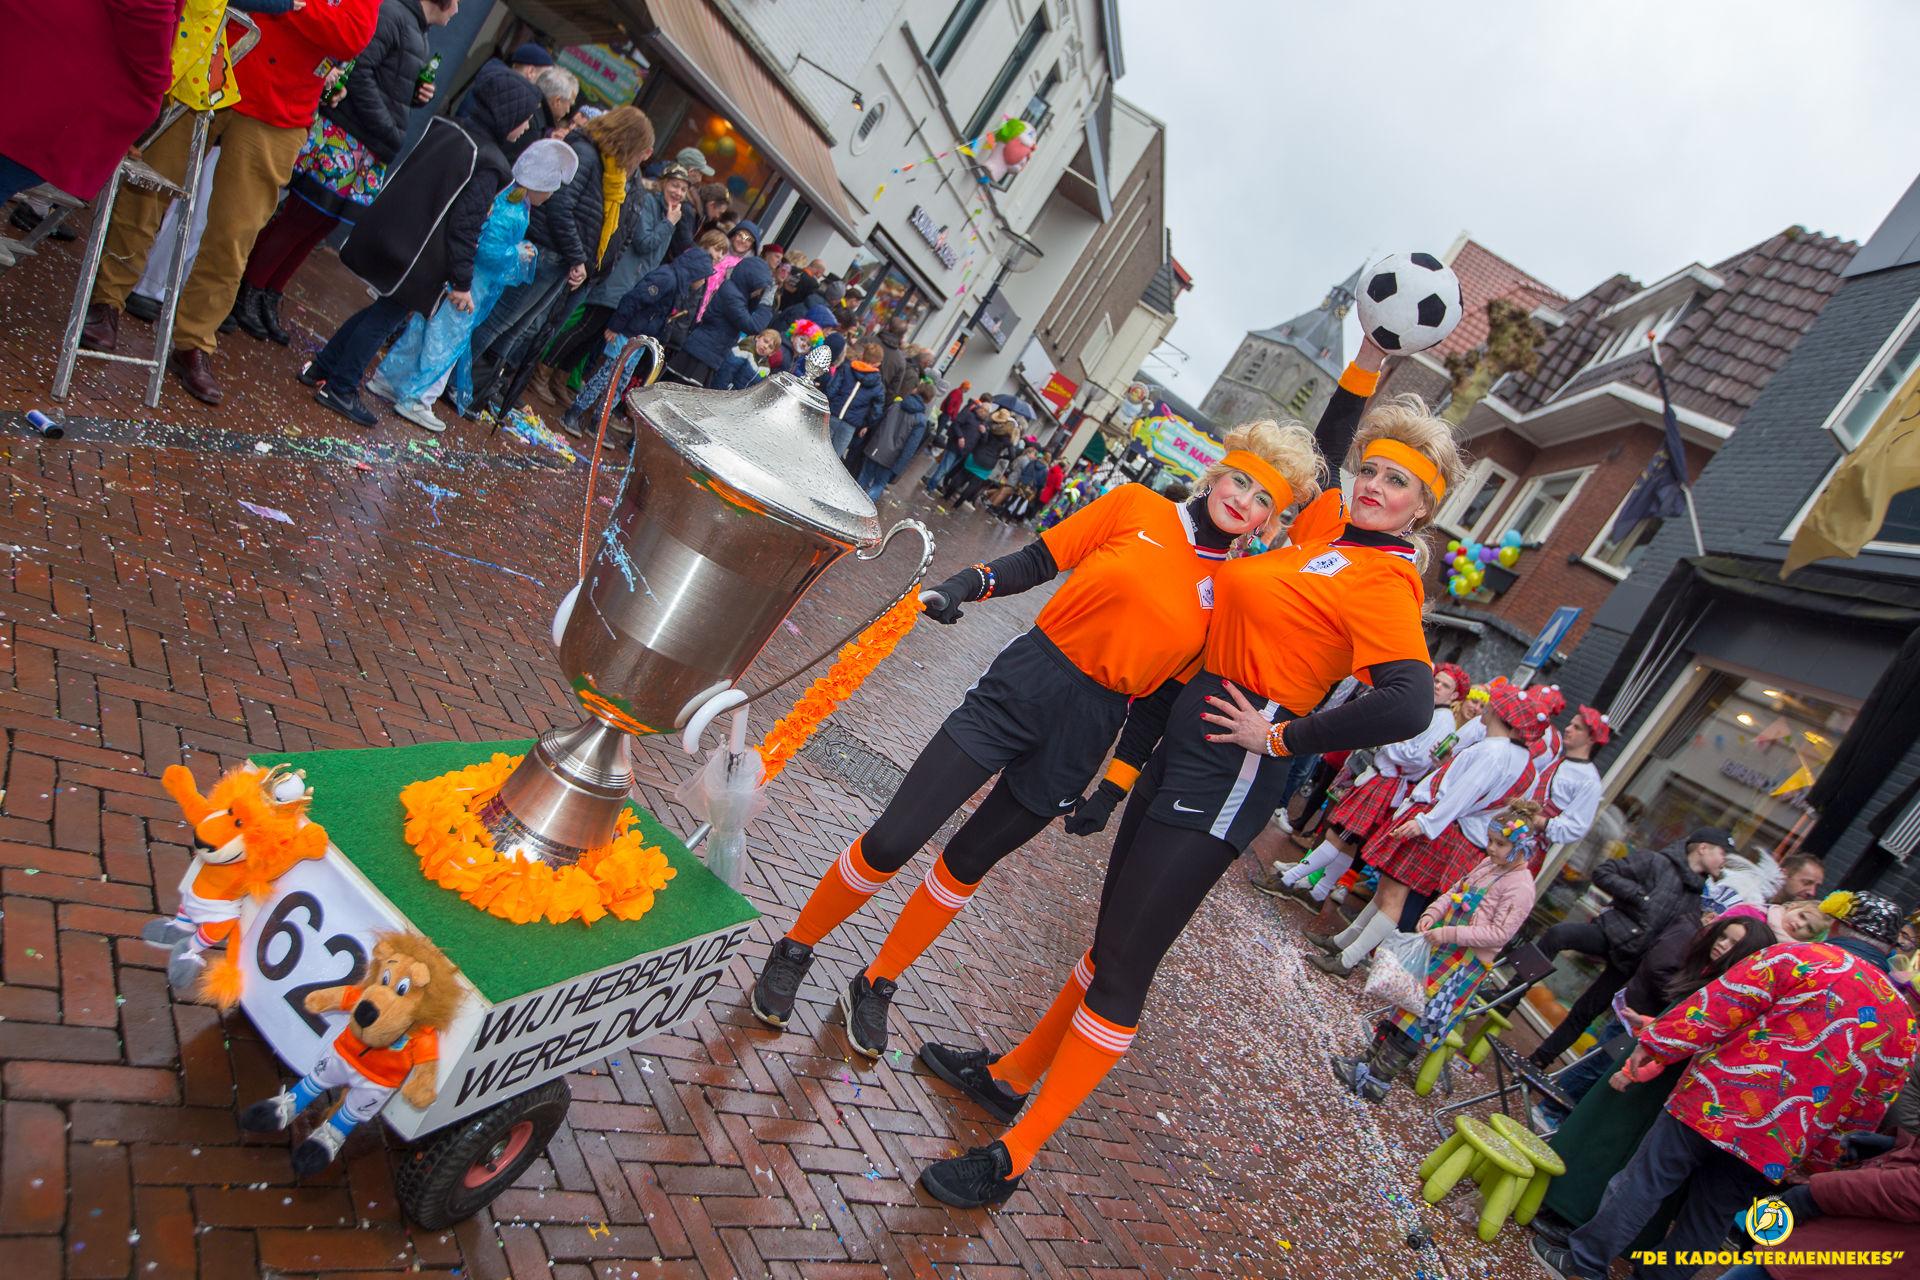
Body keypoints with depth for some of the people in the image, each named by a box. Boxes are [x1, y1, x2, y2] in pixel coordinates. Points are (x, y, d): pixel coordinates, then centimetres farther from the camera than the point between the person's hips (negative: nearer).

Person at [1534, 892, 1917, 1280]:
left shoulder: (1804, 958, -6)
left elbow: (1716, 1006, -13)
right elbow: (1862, 1116, 14)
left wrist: (1654, 1042, -5)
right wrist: (1815, 1168, 23)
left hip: (1716, 1105, -5)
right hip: (1776, 1150, 5)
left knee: (1641, 1185, 6)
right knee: (1707, 1223, 18)